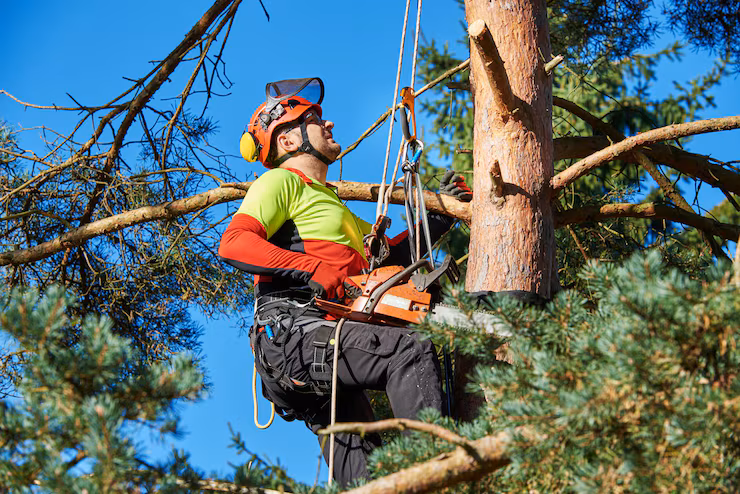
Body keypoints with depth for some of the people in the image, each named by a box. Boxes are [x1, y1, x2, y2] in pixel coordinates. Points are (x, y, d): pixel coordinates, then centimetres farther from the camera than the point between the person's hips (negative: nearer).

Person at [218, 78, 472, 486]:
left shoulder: (329, 202, 35)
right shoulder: (281, 182, 5)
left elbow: (388, 254, 36)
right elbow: (233, 244, -12)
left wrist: (441, 215, 29)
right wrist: (313, 269, -22)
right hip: (292, 330, -10)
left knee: (362, 468, 4)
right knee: (411, 350, -25)